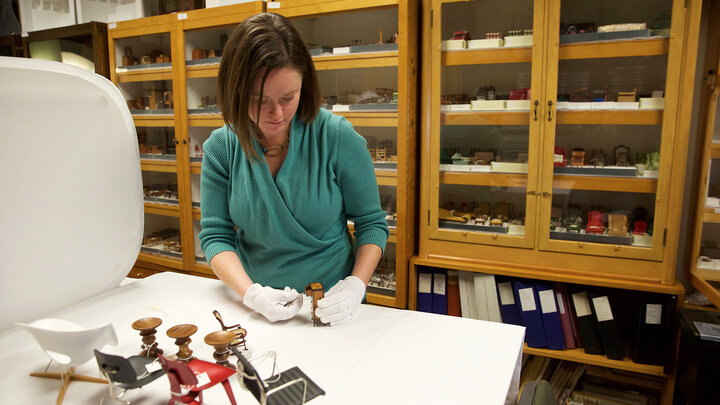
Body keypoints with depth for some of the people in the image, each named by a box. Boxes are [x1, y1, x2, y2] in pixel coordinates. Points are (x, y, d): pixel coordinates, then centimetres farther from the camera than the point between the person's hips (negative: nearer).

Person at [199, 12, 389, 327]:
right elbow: (215, 235, -3)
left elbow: (371, 223, -4)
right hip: (254, 306, 3)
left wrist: (356, 285, -18)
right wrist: (250, 293, -18)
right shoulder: (220, 148, -6)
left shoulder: (337, 138, -12)